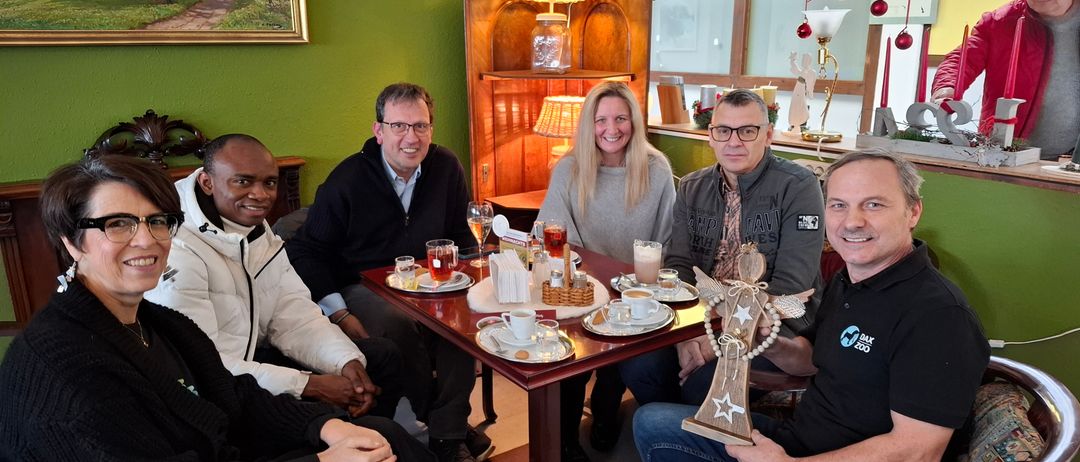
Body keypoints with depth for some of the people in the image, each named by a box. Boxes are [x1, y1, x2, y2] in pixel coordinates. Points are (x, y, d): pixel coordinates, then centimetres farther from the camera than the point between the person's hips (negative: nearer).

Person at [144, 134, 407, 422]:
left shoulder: (259, 231, 5)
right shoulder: (177, 252, -23)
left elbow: (294, 316, 1)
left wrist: (348, 362, -16)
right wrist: (309, 385, -25)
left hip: (254, 359, 9)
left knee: (383, 356, 6)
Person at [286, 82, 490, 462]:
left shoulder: (446, 167, -1)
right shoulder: (348, 178, -11)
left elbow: (460, 234, 11)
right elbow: (307, 252, -6)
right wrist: (340, 314, -17)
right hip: (362, 286, -3)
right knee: (398, 325, -34)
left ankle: (447, 432, -15)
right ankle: (443, 425, -10)